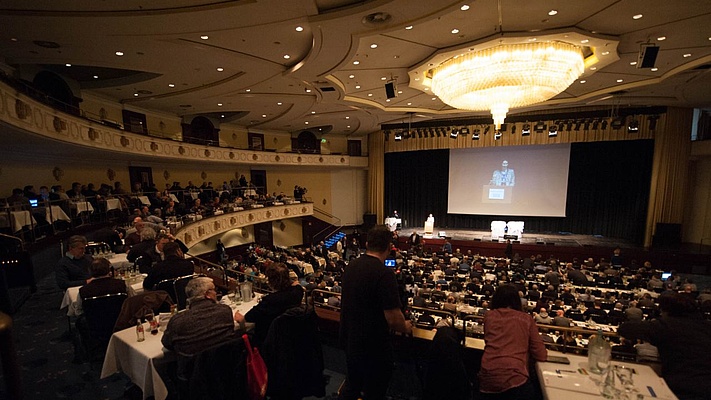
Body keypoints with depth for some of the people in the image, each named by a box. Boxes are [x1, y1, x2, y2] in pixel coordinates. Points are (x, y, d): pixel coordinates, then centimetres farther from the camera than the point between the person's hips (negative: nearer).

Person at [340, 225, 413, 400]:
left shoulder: (351, 266, -3)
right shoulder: (384, 274, -26)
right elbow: (393, 319, -26)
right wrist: (406, 327, -3)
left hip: (349, 339, 7)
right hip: (373, 346, -7)